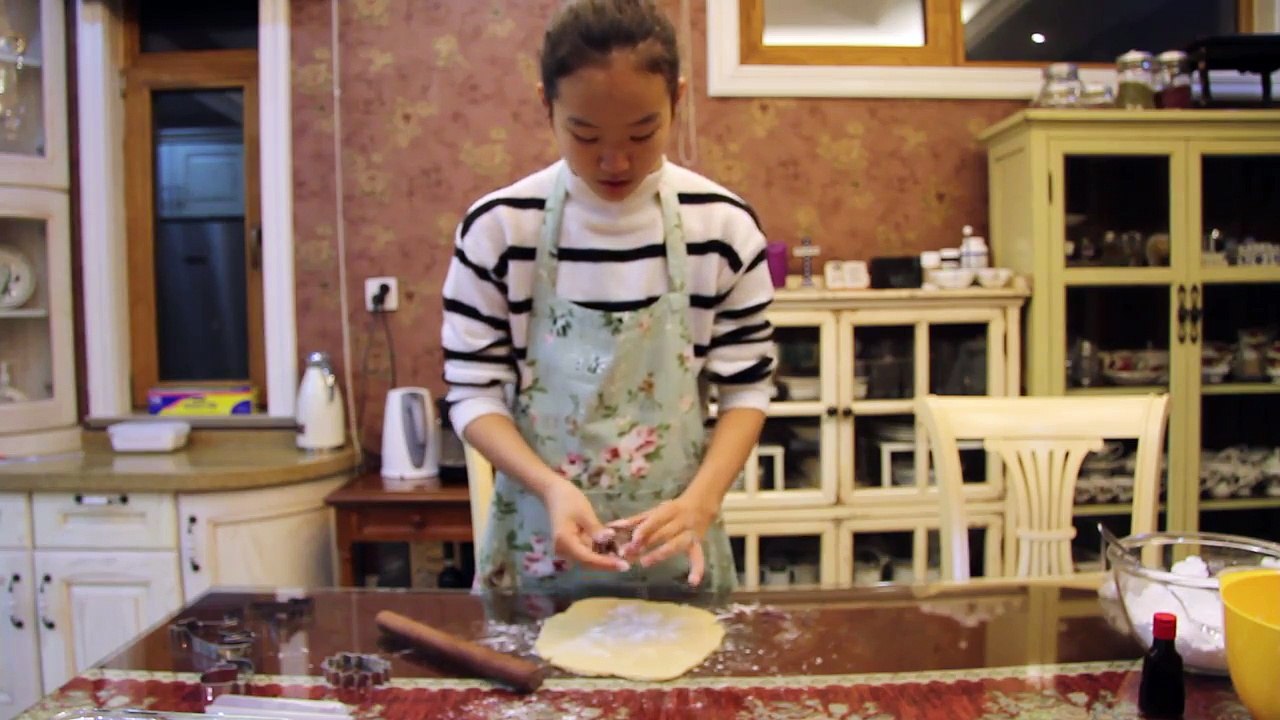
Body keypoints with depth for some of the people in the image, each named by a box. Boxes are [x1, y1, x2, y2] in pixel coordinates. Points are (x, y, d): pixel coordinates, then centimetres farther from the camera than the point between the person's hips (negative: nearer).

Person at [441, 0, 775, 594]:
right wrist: (553, 487, -22)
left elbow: (746, 388, -3)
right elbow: (474, 393, -6)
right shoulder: (497, 227, -11)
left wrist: (702, 500, -18)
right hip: (536, 546, 0)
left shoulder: (724, 227, -8)